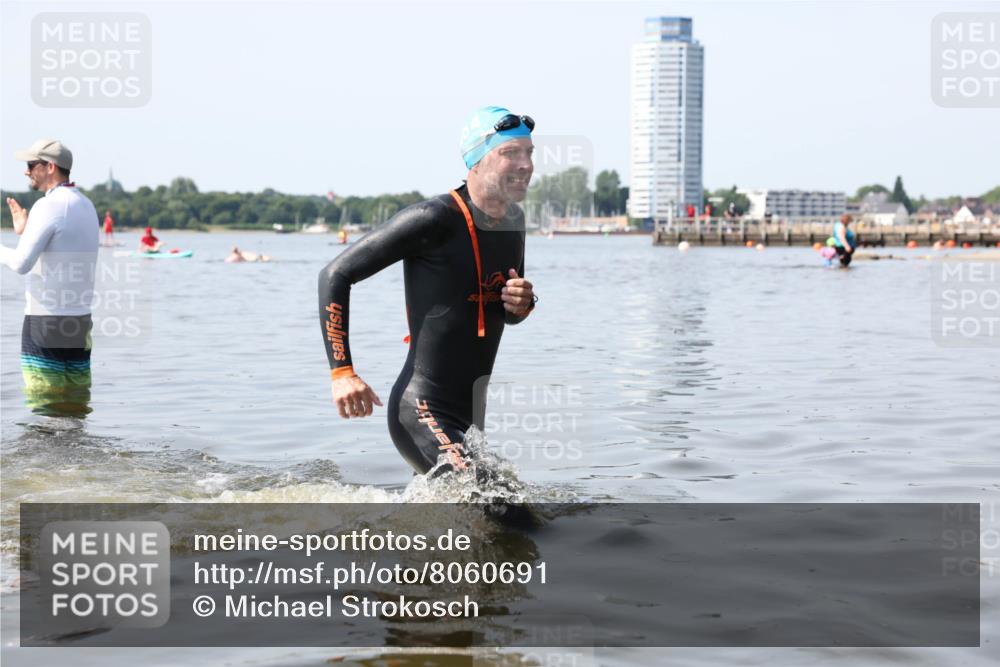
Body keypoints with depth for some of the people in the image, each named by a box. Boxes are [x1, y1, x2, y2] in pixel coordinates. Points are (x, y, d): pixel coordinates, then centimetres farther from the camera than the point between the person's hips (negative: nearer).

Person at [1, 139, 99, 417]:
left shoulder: (48, 206, -13)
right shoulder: (87, 206, 13)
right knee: (76, 402, 9)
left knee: (43, 406, -2)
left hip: (46, 319, -8)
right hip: (81, 320, 8)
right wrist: (24, 231, 22)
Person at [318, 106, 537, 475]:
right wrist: (341, 372, -20)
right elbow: (335, 275, -14)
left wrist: (522, 305, -3)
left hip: (471, 416, 9)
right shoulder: (434, 219, -17)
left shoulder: (513, 222, 8)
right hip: (422, 414, -9)